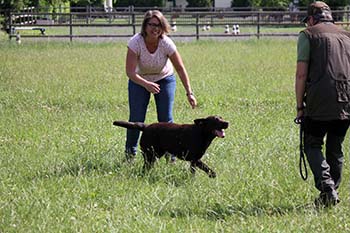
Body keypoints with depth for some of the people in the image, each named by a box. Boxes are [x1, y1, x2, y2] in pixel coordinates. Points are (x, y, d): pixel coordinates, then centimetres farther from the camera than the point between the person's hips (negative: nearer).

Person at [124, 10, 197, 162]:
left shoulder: (166, 43, -26)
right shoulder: (135, 42, -29)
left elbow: (180, 69, -19)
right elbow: (130, 72, -33)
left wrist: (189, 93, -24)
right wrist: (146, 85, -49)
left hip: (164, 79, 1)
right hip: (139, 80, -1)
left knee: (166, 118, -9)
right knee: (136, 118, -9)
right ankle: (130, 153, 11)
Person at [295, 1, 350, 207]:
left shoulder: (308, 35, 4)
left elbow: (301, 73, -3)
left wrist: (300, 106, 2)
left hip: (320, 101, -4)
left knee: (312, 145, 6)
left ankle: (327, 187, -13)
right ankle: (333, 193, 16)